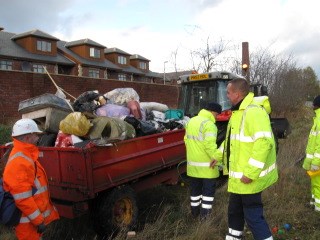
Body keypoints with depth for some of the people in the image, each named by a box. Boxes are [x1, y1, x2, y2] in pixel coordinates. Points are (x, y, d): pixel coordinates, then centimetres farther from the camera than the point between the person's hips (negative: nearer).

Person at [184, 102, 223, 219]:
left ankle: (195, 211, 28)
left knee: (195, 188, 18)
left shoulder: (191, 121, 9)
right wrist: (217, 156, -20)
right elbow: (209, 144, -27)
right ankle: (205, 214, 6)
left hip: (192, 162, 8)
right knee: (209, 189, 5)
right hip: (206, 164, -7)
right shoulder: (209, 124, -18)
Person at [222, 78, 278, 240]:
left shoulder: (254, 111, -22)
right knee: (234, 210, 23)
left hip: (250, 177, -10)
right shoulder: (238, 111, 12)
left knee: (253, 215, 0)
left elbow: (264, 142, -31)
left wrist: (250, 173, -30)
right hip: (238, 176, 10)